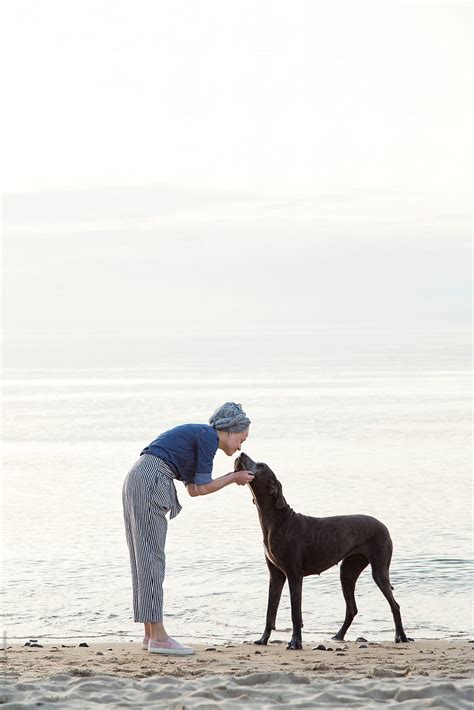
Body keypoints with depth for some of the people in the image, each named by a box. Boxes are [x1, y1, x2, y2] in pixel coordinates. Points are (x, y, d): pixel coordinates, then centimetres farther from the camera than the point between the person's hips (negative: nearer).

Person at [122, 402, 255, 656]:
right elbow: (202, 488, -5)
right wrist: (234, 478, 10)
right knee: (151, 558, -8)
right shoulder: (208, 437, -4)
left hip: (135, 481, 10)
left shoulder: (197, 435, 24)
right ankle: (158, 636, -7)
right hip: (149, 482, -10)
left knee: (144, 559, 10)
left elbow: (192, 488, 25)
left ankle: (151, 634, 13)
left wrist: (232, 477, 24)